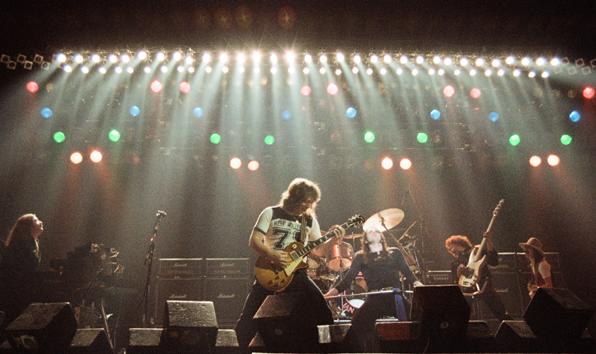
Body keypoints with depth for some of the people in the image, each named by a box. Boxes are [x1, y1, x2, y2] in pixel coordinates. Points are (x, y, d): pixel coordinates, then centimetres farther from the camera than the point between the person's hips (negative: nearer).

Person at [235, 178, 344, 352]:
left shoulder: (310, 220, 9)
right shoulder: (271, 213, -2)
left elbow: (317, 250, 9)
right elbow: (254, 241, -6)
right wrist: (273, 255, -21)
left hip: (296, 273, 3)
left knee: (323, 312, -8)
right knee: (248, 317, -5)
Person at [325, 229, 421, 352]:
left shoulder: (395, 253, 19)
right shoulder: (361, 257, 14)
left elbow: (407, 273, 16)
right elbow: (348, 277, 7)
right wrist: (330, 293, -7)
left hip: (396, 297, 1)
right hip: (374, 299, -1)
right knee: (355, 327, -17)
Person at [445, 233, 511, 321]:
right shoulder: (455, 264, 11)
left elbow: (494, 261, -13)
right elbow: (456, 284, 6)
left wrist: (489, 242, -25)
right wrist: (458, 273, -14)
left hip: (483, 287, -3)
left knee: (502, 315, -5)